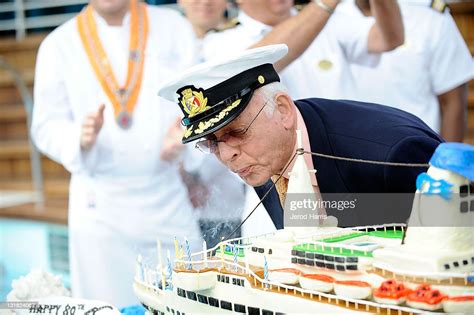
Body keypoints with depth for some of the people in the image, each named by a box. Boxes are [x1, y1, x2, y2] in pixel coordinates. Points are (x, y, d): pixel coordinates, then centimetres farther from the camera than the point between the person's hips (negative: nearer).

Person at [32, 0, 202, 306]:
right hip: (101, 209, -1)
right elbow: (46, 127, 4)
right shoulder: (59, 45, 4)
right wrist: (81, 138, -18)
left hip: (170, 203, 1)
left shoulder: (173, 27, 7)